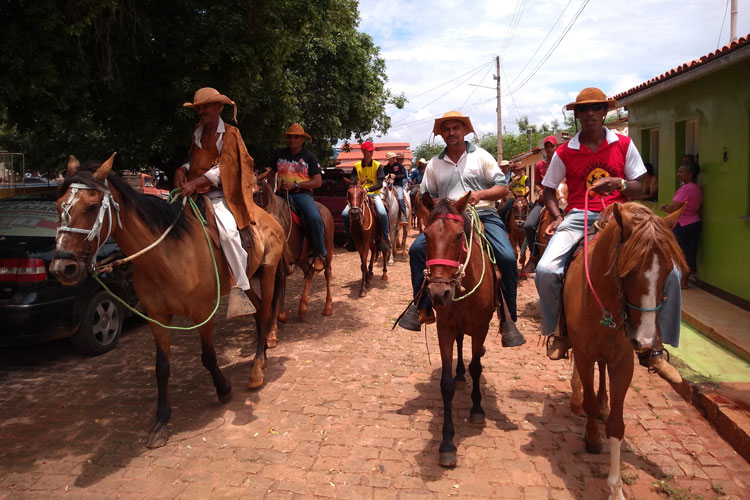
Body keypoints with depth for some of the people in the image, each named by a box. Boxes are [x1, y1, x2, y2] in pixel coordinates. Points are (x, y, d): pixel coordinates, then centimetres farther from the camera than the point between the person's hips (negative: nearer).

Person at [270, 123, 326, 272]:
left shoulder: (309, 156, 3)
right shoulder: (280, 154, 13)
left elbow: (318, 181, -3)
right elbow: (272, 174, 25)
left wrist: (295, 185, -13)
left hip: (302, 194, -4)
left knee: (314, 217, -31)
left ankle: (319, 255, -16)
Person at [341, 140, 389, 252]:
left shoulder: (378, 165, 0)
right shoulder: (356, 166, 6)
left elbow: (380, 184, -9)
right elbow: (352, 182, 3)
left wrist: (367, 189, -24)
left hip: (374, 194, -2)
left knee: (382, 213, -31)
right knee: (345, 214, -17)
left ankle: (384, 238, -11)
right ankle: (350, 237, 4)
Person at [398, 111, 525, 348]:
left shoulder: (481, 156, 9)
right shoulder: (434, 164, 15)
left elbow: (502, 187, 4)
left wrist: (481, 194, -16)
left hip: (484, 216, -2)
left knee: (507, 257, -26)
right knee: (417, 248, -21)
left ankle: (508, 319, -11)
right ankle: (422, 307, -11)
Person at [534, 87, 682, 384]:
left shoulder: (624, 145, 9)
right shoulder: (565, 152, 8)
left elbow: (638, 187, 10)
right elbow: (548, 190, 15)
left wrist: (618, 183, -13)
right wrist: (557, 217, -3)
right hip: (579, 216, -1)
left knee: (668, 272, -18)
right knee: (545, 270, -28)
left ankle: (655, 348, -1)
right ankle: (558, 331, 1)